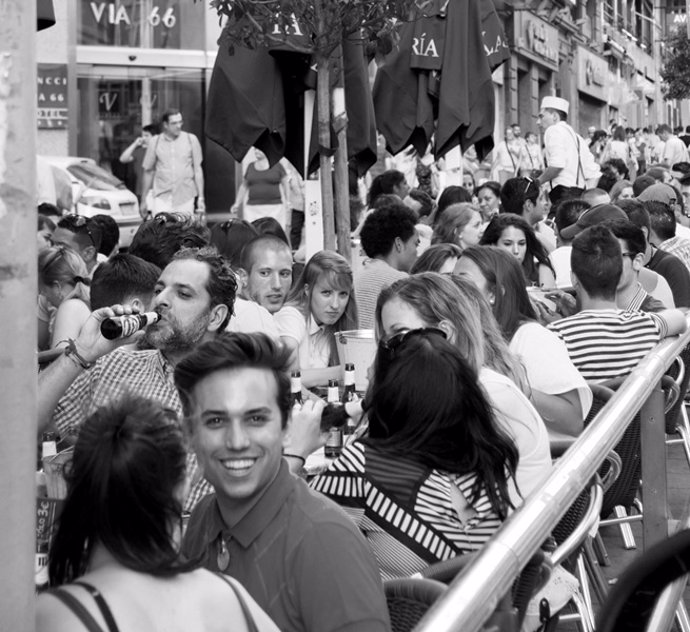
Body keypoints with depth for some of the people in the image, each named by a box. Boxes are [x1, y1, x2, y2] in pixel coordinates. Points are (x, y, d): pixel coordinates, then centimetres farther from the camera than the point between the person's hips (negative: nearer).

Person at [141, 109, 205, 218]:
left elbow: (198, 170, 7)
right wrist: (143, 200, 12)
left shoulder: (191, 140, 4)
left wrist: (201, 198, 3)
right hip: (161, 198, 0)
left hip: (185, 199, 0)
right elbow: (148, 172, 11)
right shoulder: (155, 142, 4)